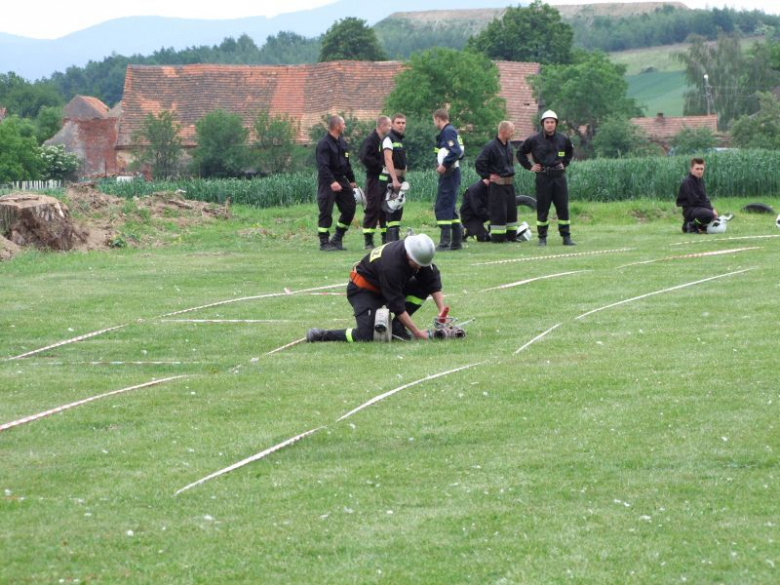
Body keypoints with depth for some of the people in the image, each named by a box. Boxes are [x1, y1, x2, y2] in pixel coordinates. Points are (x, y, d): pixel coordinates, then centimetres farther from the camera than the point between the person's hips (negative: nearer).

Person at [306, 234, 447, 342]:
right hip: (363, 289, -8)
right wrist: (416, 332, -27)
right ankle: (319, 334, -9)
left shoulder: (419, 255, -15)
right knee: (366, 336, -27)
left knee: (423, 286, -10)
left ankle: (396, 326, -3)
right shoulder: (391, 264, -36)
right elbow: (396, 304, -31)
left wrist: (442, 310, -15)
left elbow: (433, 280, -4)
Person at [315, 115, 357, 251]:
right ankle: (324, 242, -3)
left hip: (341, 180, 9)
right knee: (326, 212, -8)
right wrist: (332, 182, -33)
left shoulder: (342, 143, 13)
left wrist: (351, 180, 19)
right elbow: (323, 166, -24)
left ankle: (337, 239, 16)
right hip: (327, 182, -9)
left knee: (349, 208, 6)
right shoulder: (324, 144, -15)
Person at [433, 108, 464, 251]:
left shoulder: (447, 132, -13)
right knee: (449, 207, 16)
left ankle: (445, 241, -14)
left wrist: (444, 165, -19)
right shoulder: (452, 131, 17)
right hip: (452, 174, 10)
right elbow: (459, 152, 19)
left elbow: (456, 151, -25)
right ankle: (456, 241, 19)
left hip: (448, 175, -10)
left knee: (442, 207, -10)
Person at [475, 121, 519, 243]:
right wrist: (486, 176, -11)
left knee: (511, 209, 11)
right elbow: (479, 163, -17)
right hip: (497, 184, -8)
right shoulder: (491, 147, -15)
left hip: (509, 183, 8)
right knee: (498, 211, -6)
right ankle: (498, 237, -1)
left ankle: (511, 236, 18)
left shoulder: (508, 146, 12)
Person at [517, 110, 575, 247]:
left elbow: (570, 151, 28)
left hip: (559, 176, 2)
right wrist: (529, 167, 4)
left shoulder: (562, 139, 6)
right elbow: (520, 153, 11)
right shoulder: (534, 140, -2)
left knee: (563, 208, 1)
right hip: (543, 177, -2)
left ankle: (566, 237, 5)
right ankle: (542, 238, 7)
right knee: (542, 209, 1)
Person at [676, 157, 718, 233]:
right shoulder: (687, 182, -15)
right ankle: (692, 225, -11)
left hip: (700, 208, 9)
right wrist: (711, 209, -19)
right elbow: (694, 201, -19)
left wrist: (712, 209, -3)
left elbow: (705, 198, 15)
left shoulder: (700, 180, 12)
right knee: (709, 215, -34)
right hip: (689, 209, -9)